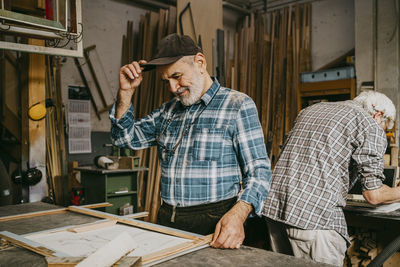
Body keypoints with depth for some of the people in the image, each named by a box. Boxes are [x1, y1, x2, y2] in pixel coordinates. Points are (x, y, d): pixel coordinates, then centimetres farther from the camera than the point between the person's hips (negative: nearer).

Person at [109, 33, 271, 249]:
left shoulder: (238, 105, -3)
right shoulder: (168, 111, 14)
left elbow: (258, 170, -8)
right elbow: (125, 137, 18)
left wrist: (237, 215, -24)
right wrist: (125, 92, 5)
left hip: (215, 224, -4)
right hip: (166, 220, 5)